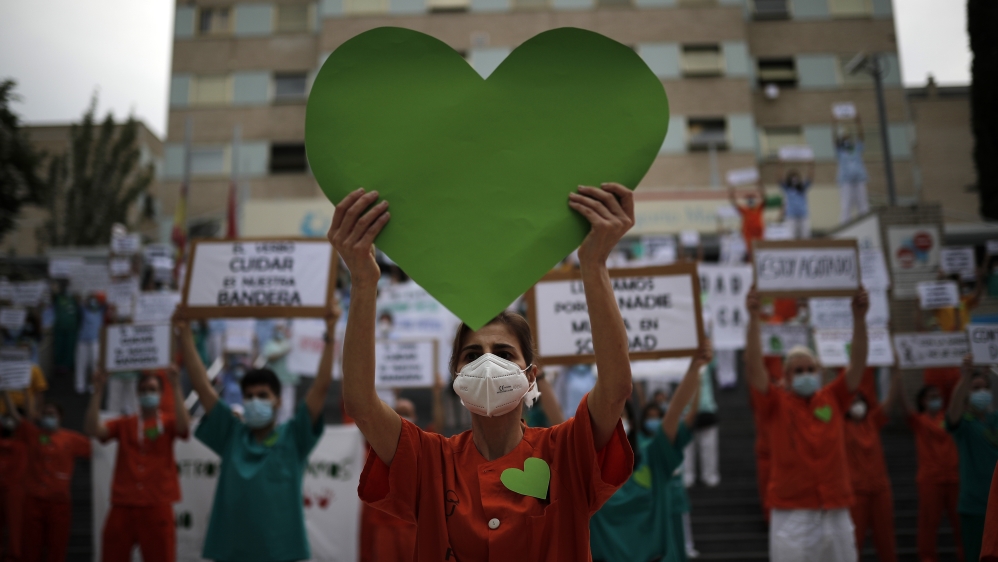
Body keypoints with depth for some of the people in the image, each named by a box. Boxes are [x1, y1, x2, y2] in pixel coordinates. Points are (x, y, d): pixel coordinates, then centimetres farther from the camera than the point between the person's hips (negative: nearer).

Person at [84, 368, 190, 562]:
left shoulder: (168, 423, 5)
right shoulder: (123, 425, 10)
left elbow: (184, 427, -16)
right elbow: (91, 429, -4)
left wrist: (176, 387, -20)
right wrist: (98, 390, -9)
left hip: (157, 506, -2)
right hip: (123, 505, 2)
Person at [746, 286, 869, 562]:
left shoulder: (833, 399, 9)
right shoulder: (776, 404, 1)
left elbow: (858, 363, 1)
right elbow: (753, 366, -12)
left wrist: (859, 315, -10)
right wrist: (754, 317, -20)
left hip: (836, 513, 3)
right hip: (791, 515, -3)